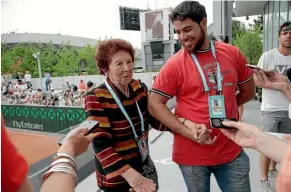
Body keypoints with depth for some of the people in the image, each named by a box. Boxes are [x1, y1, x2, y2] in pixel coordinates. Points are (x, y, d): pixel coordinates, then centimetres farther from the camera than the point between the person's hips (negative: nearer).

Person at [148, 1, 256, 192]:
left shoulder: (233, 54, 1)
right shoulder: (174, 64, -10)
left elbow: (249, 91, 12)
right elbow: (154, 104, -10)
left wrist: (224, 106, 2)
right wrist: (187, 132, -17)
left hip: (232, 151, 3)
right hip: (192, 154, -2)